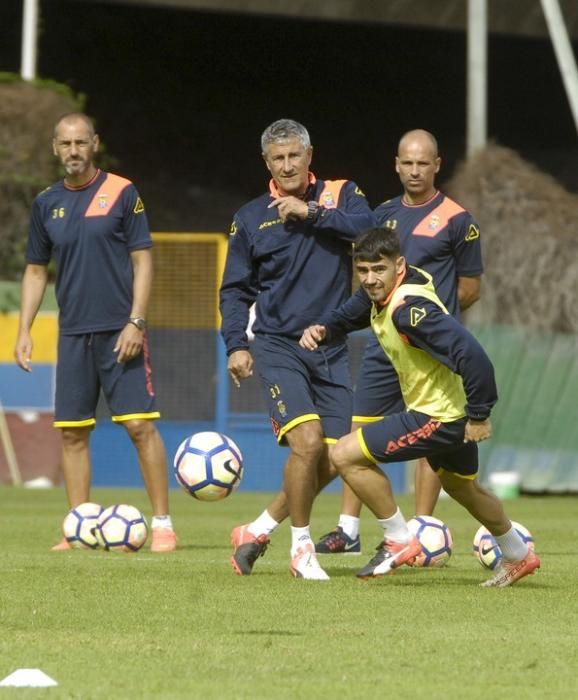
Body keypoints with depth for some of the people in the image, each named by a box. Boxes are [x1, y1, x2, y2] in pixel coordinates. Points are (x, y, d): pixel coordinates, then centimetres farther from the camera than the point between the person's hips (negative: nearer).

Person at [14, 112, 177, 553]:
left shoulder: (122, 193, -3)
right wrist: (24, 330, 7)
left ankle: (163, 524, -3)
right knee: (72, 432, 3)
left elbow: (143, 261, -4)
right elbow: (35, 270, 16)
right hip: (73, 334, 4)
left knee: (140, 425, -9)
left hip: (120, 332, -4)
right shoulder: (47, 203, 9)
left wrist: (135, 322, -12)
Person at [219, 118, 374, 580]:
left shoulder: (340, 195, 6)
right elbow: (235, 290, 9)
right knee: (308, 442, -20)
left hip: (330, 350, 2)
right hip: (277, 347, -2)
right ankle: (302, 548, -4)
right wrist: (236, 344, -3)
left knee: (331, 460, 1)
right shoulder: (251, 218, 6)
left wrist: (312, 212, -19)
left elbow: (367, 226, -15)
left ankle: (259, 532, 20)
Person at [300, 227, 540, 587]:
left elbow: (473, 356, -37)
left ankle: (399, 542, 2)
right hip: (453, 411, 10)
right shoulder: (379, 292, -4)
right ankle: (519, 556, 52)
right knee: (462, 486, 32)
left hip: (439, 418, -10)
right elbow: (350, 315, 17)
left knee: (346, 454, -11)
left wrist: (479, 415, -27)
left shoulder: (411, 308, -32)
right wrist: (321, 329, -6)